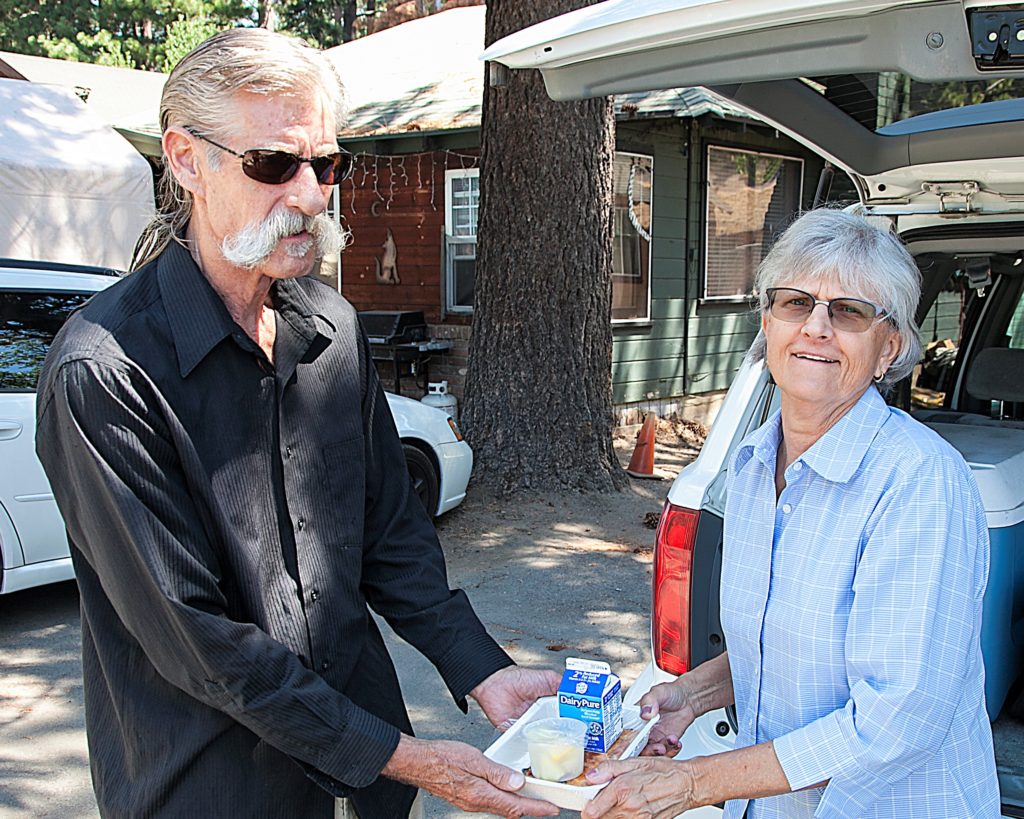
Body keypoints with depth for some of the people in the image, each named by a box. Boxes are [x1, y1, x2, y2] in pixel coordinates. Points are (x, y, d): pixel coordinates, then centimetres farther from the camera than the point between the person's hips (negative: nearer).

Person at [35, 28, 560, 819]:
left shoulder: (334, 326, 0)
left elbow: (390, 530, 4)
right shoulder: (104, 372, -22)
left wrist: (483, 673, -7)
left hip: (360, 719, 6)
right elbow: (190, 634, -21)